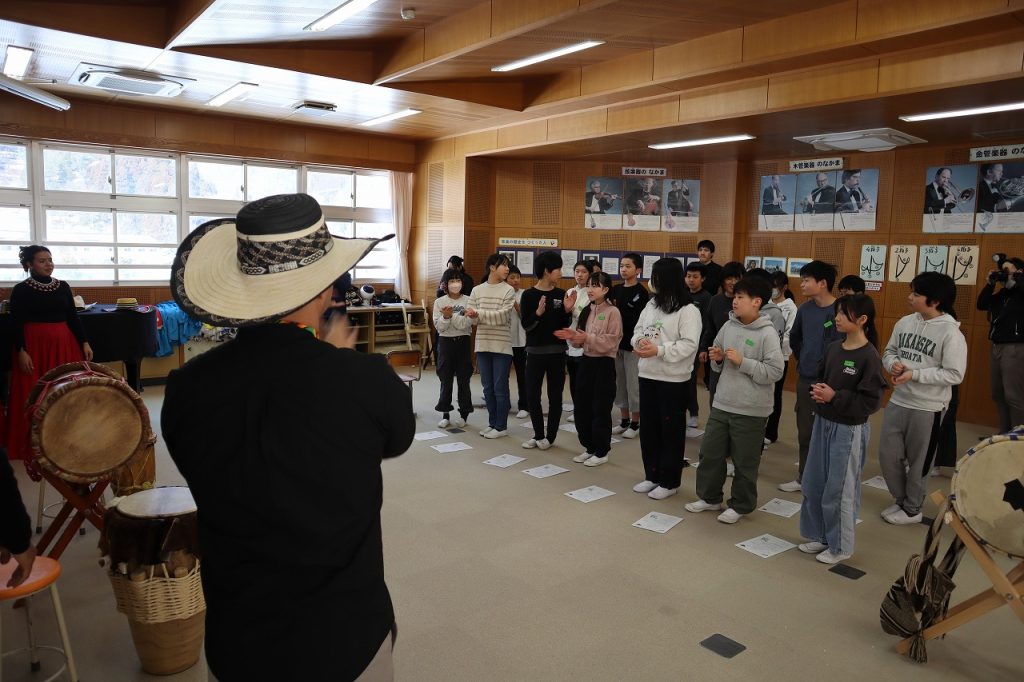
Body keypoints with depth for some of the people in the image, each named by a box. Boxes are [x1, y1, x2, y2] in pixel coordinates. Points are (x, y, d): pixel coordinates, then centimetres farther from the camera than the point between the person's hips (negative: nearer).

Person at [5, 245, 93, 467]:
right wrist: (21, 351, -14)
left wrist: (84, 342, 2)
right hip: (34, 345, -4)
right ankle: (32, 447, 9)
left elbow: (73, 317, 9)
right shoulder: (21, 290, -2)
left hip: (64, 344, 4)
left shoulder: (63, 287, 8)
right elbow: (16, 323, -6)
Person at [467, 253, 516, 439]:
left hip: (502, 346, -3)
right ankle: (492, 423, 24)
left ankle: (501, 426, 13)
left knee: (500, 388, 1)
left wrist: (479, 313, -22)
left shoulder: (508, 291, -4)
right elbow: (474, 318, 2)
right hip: (483, 345, 4)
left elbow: (502, 315, -15)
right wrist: (472, 316, -22)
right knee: (488, 387, 11)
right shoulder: (477, 290, 6)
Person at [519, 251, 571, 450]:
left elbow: (565, 325, 5)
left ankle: (550, 436, 19)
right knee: (532, 395, 3)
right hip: (535, 351, -2)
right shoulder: (529, 295, -5)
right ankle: (538, 435, 20)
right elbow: (526, 325, -9)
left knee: (555, 396, 6)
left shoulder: (560, 294, 3)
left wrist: (567, 310, -13)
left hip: (557, 351, 2)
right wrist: (538, 312, -25)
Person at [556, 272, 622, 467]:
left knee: (600, 410, 1)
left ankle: (601, 452, 15)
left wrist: (588, 338, -25)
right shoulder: (586, 311, 10)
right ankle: (589, 448, 25)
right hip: (586, 361, 7)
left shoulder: (612, 312, -11)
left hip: (604, 364, -7)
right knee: (582, 408, 10)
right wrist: (573, 337, -8)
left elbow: (612, 341, -18)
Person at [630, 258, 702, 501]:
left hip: (673, 379, -7)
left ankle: (669, 482, 16)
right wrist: (639, 342, -10)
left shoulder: (688, 310, -13)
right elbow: (638, 330, 12)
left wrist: (659, 350, -25)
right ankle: (652, 475, 28)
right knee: (649, 427, 14)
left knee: (671, 430, 4)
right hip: (647, 374, 7)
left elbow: (689, 345, -19)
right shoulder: (651, 304, 9)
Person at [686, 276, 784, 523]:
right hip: (721, 404, 6)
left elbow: (775, 372, -19)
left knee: (745, 461, 8)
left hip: (750, 410, -6)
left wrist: (742, 362, -21)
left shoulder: (767, 333, -13)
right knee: (710, 452, 14)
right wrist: (717, 359, -6)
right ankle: (709, 497, 32)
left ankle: (741, 505, 26)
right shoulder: (728, 326, 5)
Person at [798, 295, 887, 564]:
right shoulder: (833, 349, 4)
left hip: (849, 430, -7)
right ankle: (819, 536, 31)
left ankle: (840, 547, 21)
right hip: (823, 423, 7)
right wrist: (818, 391, -5)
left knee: (839, 490, 4)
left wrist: (835, 397, -21)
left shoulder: (869, 357, -16)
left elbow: (872, 402, -18)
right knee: (812, 483, 14)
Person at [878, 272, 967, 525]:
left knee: (918, 461, 10)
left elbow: (954, 374, -18)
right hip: (898, 401, 6)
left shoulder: (951, 332, -16)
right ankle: (902, 499, 33)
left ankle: (912, 509, 29)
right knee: (888, 454, 11)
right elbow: (889, 351, 12)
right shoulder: (905, 323, 1)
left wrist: (914, 374, -22)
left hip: (928, 408, -6)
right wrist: (893, 363, -10)